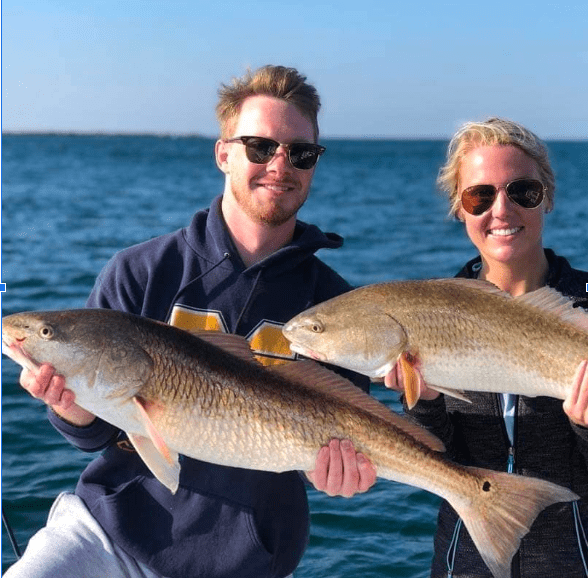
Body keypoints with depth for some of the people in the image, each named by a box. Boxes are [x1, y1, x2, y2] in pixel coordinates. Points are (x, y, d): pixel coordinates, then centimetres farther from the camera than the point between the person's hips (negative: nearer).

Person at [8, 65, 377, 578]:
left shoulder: (336, 305, -2)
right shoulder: (138, 273, -3)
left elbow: (342, 433, 1)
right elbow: (97, 432, -1)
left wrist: (339, 463, -20)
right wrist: (75, 407, -22)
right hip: (109, 524, -4)